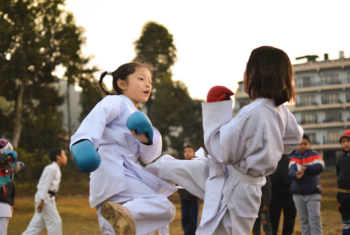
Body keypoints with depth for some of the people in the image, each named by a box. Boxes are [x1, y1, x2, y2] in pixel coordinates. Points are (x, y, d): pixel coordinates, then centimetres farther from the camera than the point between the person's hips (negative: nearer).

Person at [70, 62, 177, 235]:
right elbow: (96, 117, -20)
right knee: (165, 208, -21)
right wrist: (82, 140, -42)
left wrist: (146, 140, -7)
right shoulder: (115, 102, 3)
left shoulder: (138, 117, 29)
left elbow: (149, 157, 16)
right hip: (112, 169, -9)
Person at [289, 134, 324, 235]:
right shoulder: (294, 158, 8)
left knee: (314, 218, -8)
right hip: (298, 194, 3)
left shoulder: (314, 155, 3)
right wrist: (296, 174, -35)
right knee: (303, 219, 9)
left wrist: (306, 167, -27)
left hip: (313, 193, -3)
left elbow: (319, 167, -15)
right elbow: (291, 170, -12)